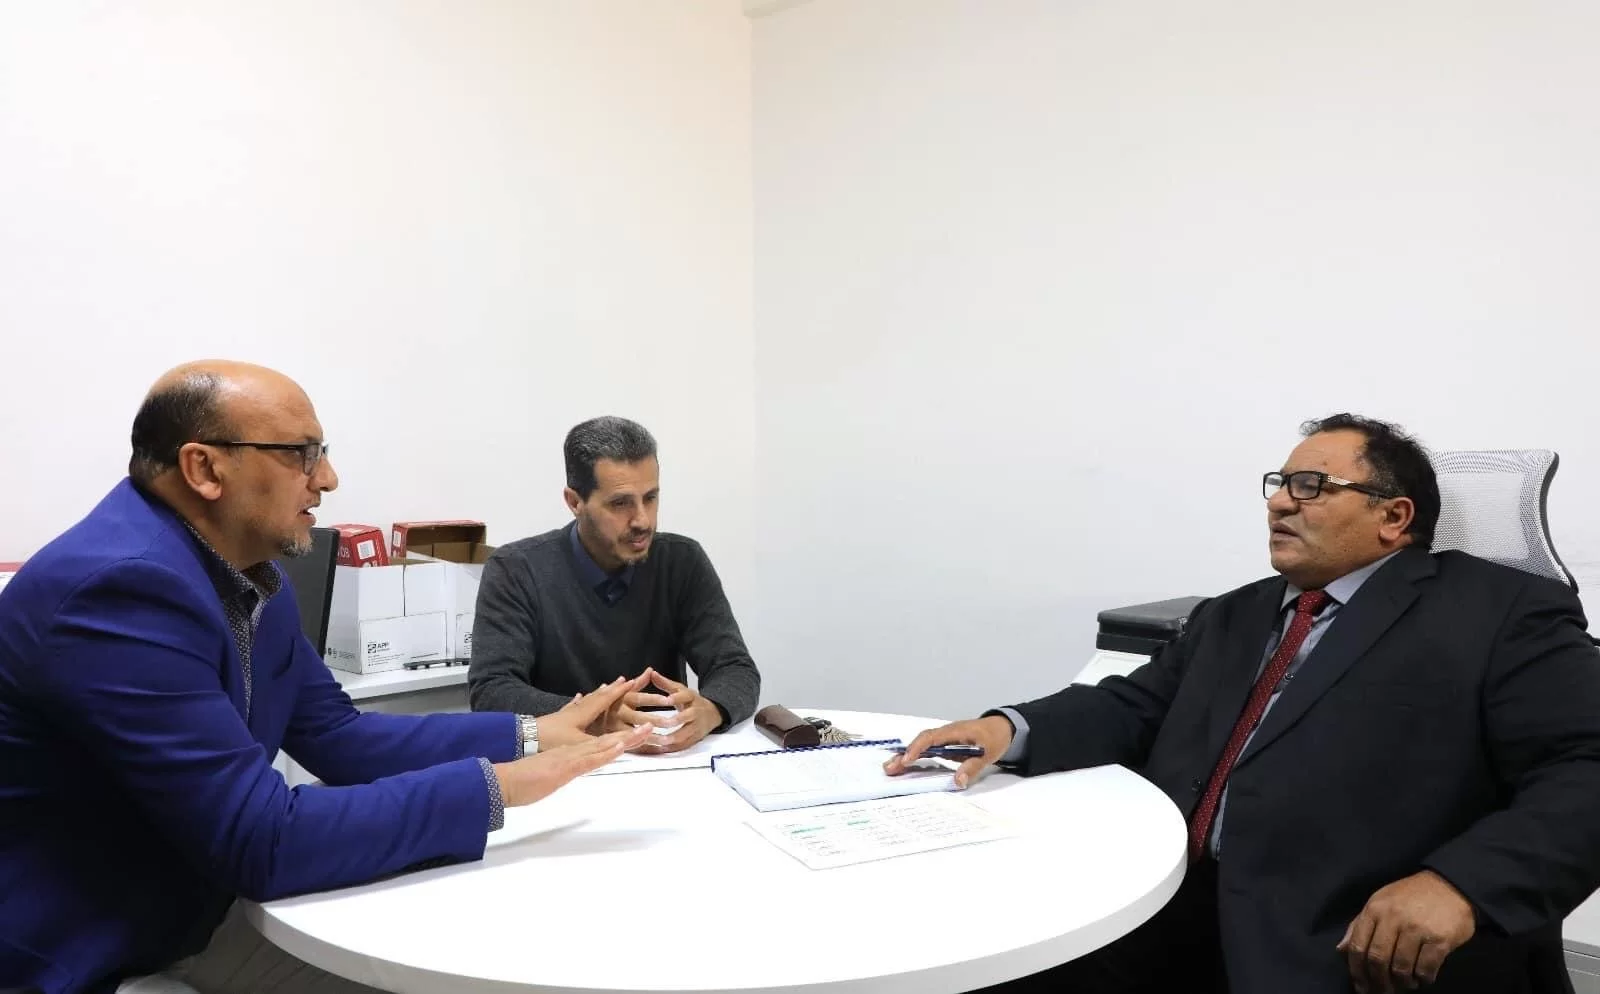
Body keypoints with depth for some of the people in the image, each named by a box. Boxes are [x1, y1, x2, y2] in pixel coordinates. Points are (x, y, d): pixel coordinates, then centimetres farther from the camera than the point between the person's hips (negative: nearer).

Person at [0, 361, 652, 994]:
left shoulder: (247, 574, 1)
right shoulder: (122, 585, -28)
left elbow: (339, 738, 5)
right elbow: (262, 842, -30)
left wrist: (530, 736, -3)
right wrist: (496, 785, -26)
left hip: (187, 916, 8)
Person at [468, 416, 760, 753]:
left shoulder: (683, 562, -2)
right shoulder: (515, 570, -8)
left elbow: (738, 671, -6)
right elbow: (492, 693, -16)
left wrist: (707, 713, -28)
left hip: (664, 762, 1)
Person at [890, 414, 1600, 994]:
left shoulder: (1502, 614, 3)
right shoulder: (1232, 616, 23)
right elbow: (1133, 710, 17)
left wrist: (1459, 886, -23)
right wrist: (1011, 728, -2)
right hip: (1167, 908, 5)